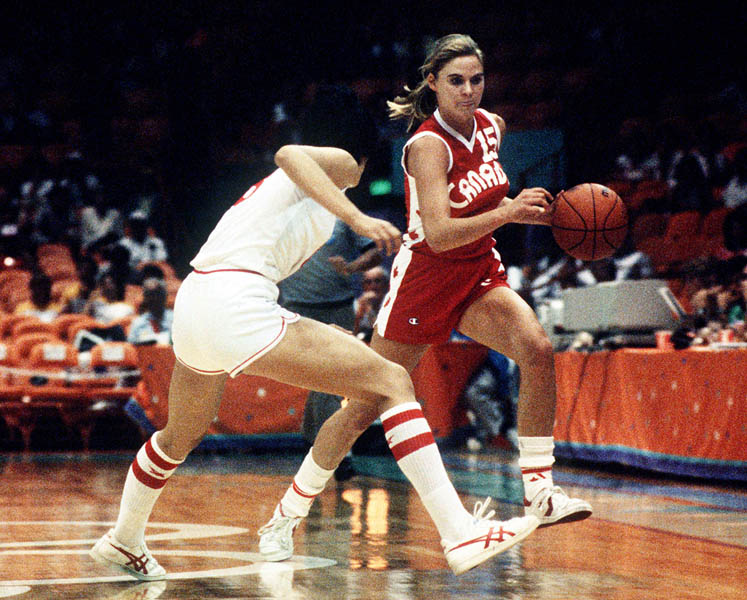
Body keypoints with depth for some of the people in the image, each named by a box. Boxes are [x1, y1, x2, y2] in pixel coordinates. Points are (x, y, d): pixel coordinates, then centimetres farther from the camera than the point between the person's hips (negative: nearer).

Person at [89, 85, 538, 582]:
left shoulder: (282, 187, 33)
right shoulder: (341, 163, 8)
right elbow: (288, 154, -15)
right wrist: (357, 218, -25)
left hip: (192, 305, 9)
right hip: (237, 304, -9)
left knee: (180, 438, 34)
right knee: (391, 383, -10)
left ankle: (124, 542, 53)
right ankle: (460, 535, -20)